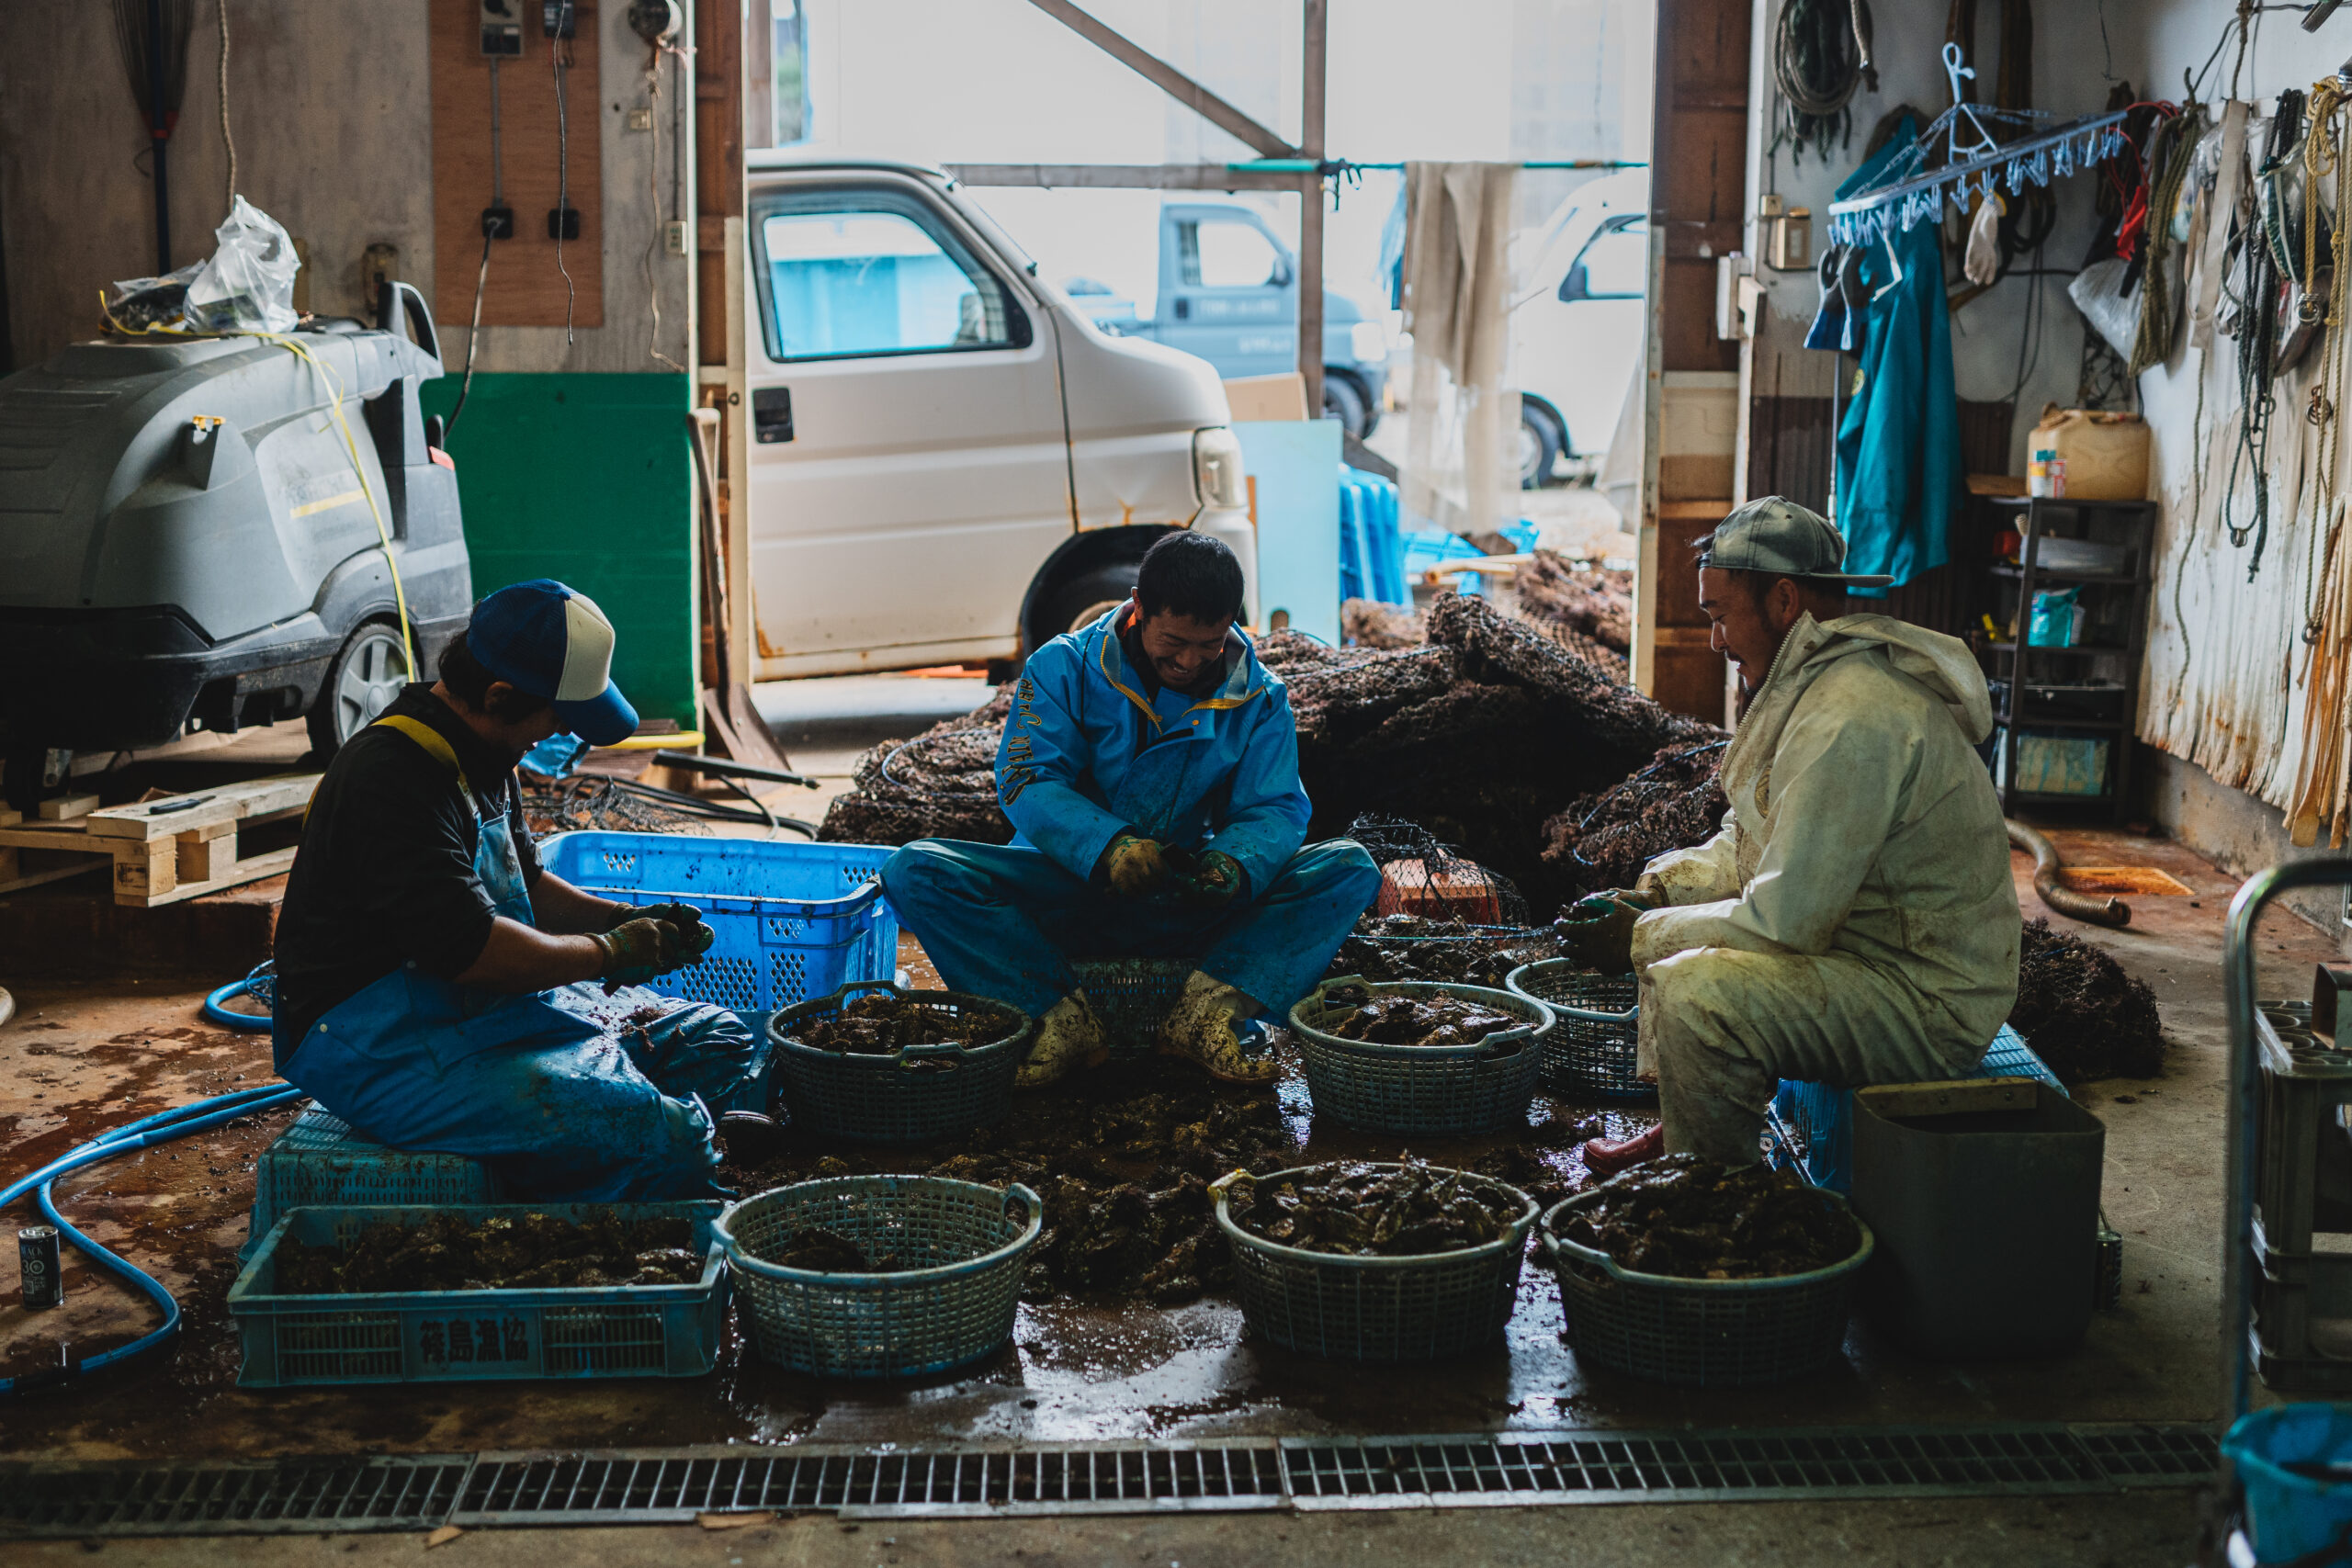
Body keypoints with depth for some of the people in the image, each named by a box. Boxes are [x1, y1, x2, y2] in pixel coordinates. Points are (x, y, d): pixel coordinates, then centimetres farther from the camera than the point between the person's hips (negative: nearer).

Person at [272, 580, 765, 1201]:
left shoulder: (481, 759, 12)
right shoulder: (392, 777, -22)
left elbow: (522, 883, 27)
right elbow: (467, 946, -28)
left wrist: (625, 919, 9)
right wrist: (608, 953, -15)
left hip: (491, 1007, 11)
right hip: (386, 1051, -11)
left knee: (716, 1044, 9)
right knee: (661, 1133, -27)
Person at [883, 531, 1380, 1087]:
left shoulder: (1259, 698, 0)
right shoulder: (1064, 667, -6)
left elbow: (1274, 809, -4)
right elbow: (1027, 781, -16)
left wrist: (1235, 865, -30)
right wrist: (1108, 847, -35)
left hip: (1187, 907, 1)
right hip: (1071, 894, -1)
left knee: (1351, 868, -20)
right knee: (916, 870, -26)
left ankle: (1208, 1011, -33)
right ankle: (1065, 1020, -31)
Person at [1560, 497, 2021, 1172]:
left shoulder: (1851, 718, -26)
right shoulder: (1816, 682, 9)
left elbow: (1785, 919, -27)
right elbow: (1749, 844, 18)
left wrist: (1642, 938, -14)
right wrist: (1653, 895, 1)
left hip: (1930, 1002, -11)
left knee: (1695, 994, -29)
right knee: (1670, 883, 19)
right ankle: (1676, 1133, 23)